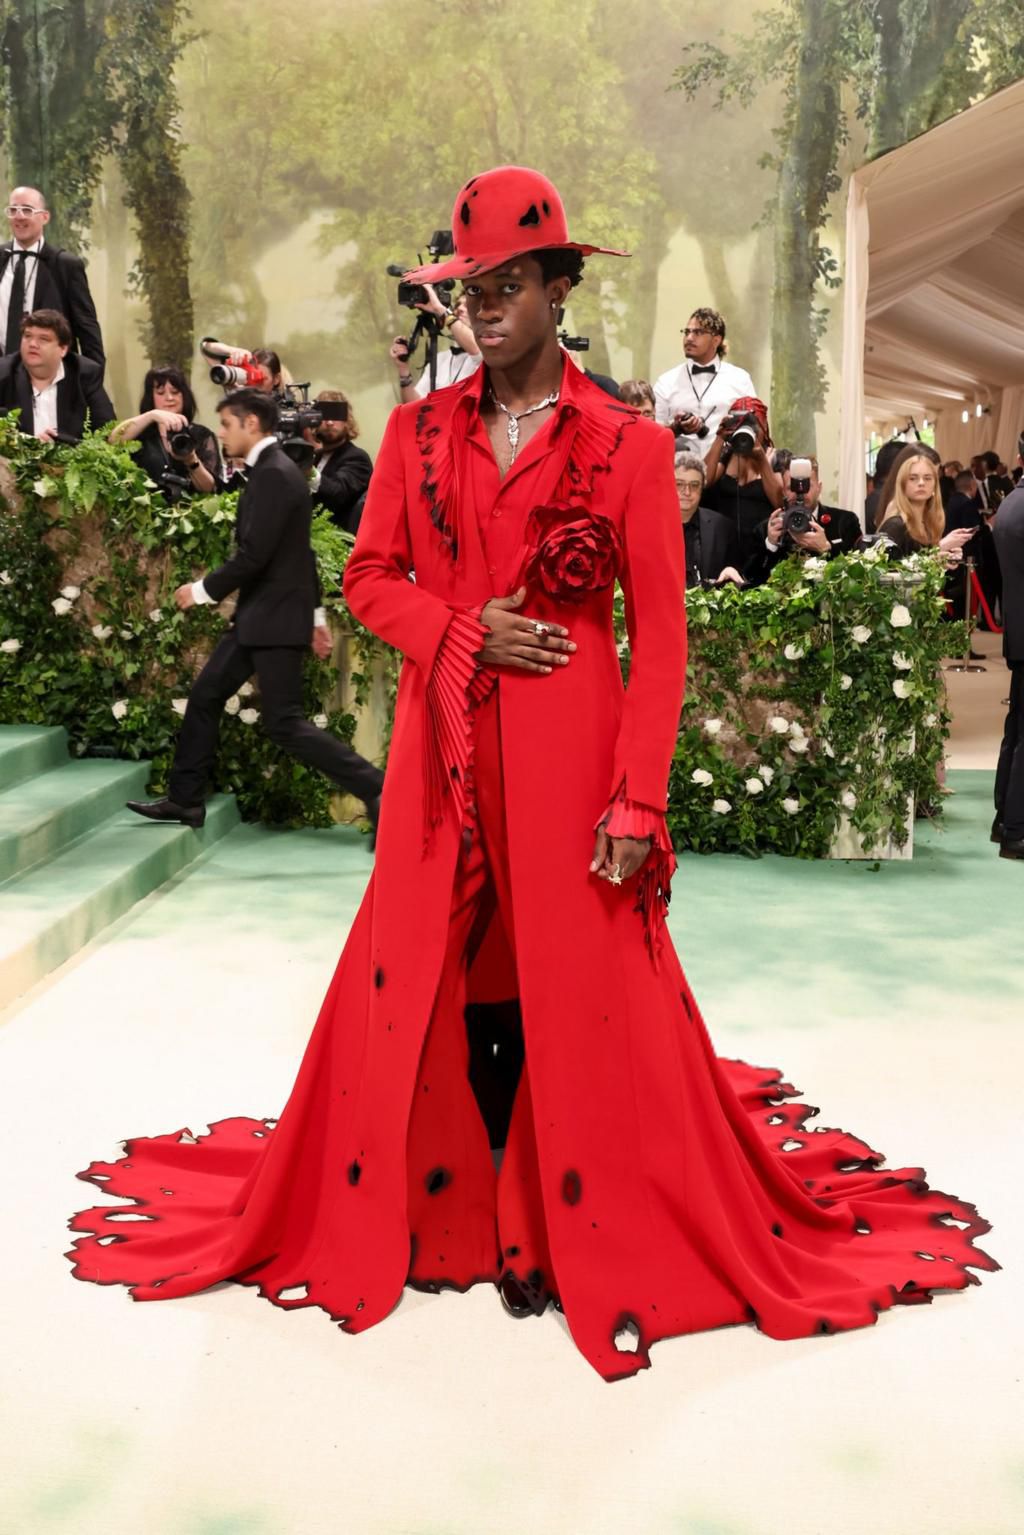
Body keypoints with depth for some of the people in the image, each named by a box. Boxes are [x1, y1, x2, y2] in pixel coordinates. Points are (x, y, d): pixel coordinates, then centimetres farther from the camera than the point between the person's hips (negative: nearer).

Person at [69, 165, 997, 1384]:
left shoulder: (627, 446, -2)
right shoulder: (420, 431, 7)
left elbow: (660, 635, -4)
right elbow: (369, 576, 11)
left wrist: (638, 798, -11)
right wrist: (462, 630, -9)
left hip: (571, 749, -3)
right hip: (442, 747, 3)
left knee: (580, 1001, 3)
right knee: (419, 985, 8)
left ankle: (568, 1232, 22)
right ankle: (437, 1209, 27)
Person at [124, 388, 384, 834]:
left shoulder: (273, 475, -19)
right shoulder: (276, 470, 13)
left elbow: (253, 555, -23)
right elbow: (296, 550, 18)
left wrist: (202, 589, -10)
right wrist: (315, 613, 21)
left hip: (275, 617, -10)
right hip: (261, 615, 10)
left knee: (284, 723, -7)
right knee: (205, 696, 14)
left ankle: (375, 789, -6)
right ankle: (185, 799, 23)